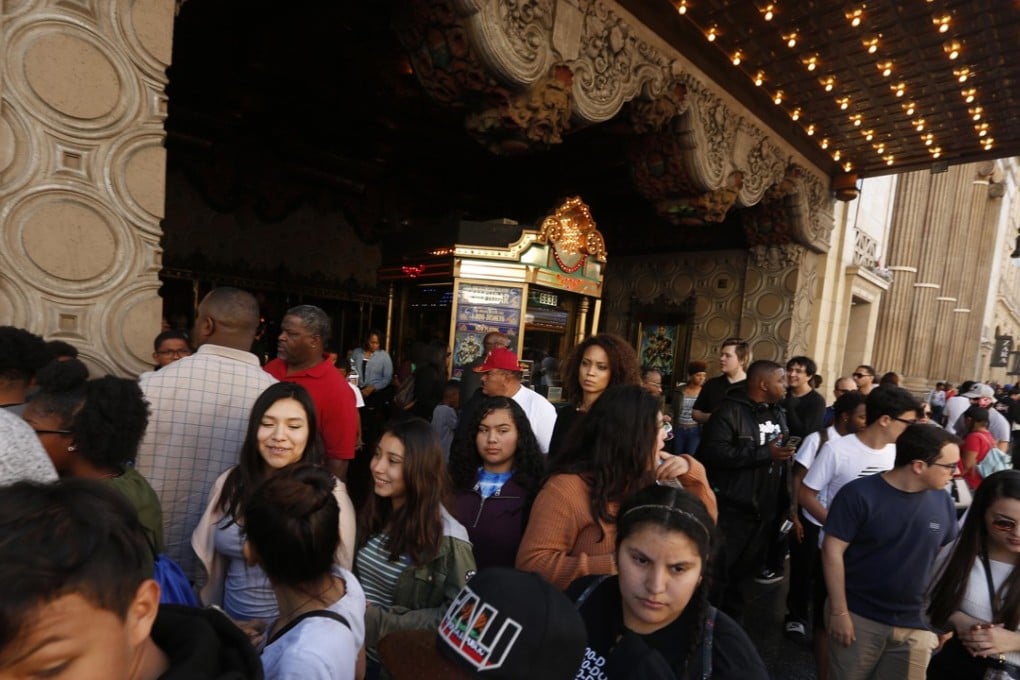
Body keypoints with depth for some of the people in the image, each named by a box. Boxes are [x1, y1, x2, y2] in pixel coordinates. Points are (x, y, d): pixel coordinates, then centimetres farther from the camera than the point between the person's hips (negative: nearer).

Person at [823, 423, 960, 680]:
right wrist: (839, 612, -15)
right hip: (859, 617, -4)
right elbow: (832, 551, -15)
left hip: (916, 625, 4)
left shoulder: (942, 501, -2)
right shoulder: (859, 495, -17)